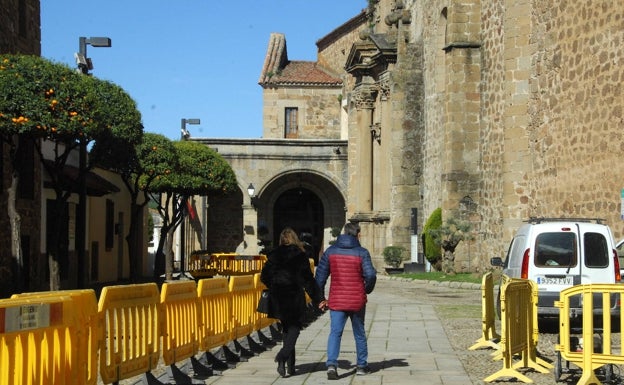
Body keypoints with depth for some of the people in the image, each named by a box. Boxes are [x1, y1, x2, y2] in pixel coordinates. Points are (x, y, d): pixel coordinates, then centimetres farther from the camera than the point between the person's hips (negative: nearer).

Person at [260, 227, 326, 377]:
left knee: (286, 328, 15)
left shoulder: (273, 255, 3)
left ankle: (290, 365, 13)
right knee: (294, 328, 5)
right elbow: (307, 279, -9)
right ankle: (283, 356, -20)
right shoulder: (300, 256, -6)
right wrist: (319, 298, -4)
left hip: (278, 298, 4)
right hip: (295, 297, -4)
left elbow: (264, 277, 6)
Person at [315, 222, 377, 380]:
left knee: (335, 332, -3)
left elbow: (320, 275, 2)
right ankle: (362, 366, 24)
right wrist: (367, 289, 7)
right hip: (357, 301, -1)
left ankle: (331, 364, -22)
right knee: (359, 333, 15)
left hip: (336, 300, 1)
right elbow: (370, 275, -14)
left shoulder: (330, 251, 2)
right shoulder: (362, 252, -6)